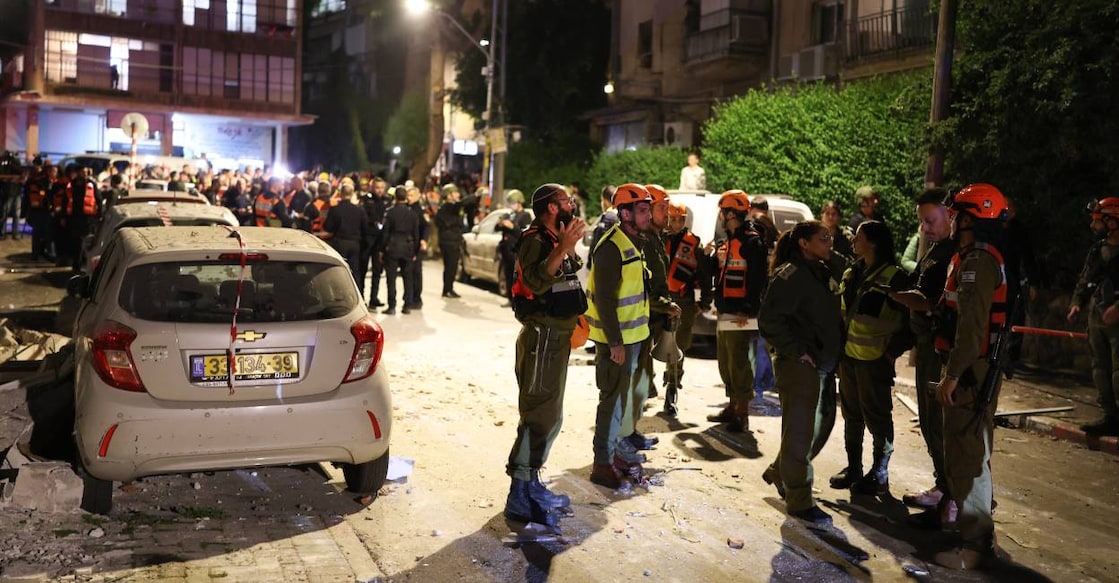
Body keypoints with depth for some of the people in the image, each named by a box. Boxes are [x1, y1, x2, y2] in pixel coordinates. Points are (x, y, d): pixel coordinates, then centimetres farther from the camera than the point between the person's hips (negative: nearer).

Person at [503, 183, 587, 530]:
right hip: (542, 338, -10)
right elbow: (535, 282, -34)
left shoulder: (553, 240, 17)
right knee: (539, 417, -10)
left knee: (550, 417, 16)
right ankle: (519, 498, -6)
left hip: (556, 337, 11)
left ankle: (531, 485, 26)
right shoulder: (536, 239, -14)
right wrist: (563, 249, -39)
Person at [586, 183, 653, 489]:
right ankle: (603, 464, 8)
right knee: (614, 400, -2)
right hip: (616, 339, -9)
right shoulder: (611, 247, -19)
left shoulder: (633, 244, 13)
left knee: (621, 397, 18)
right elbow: (605, 299, -22)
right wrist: (615, 343, -22)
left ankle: (615, 447, 32)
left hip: (631, 336, 9)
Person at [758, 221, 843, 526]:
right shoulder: (791, 275, -13)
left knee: (821, 426, 17)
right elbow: (769, 319, -21)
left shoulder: (823, 274, 14)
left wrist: (832, 355, 11)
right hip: (799, 365, -9)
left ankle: (778, 473, 35)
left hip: (823, 366, 9)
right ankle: (799, 502, 10)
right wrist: (797, 351, -19)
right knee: (799, 434, -2)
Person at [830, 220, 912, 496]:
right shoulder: (851, 274, 11)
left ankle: (880, 474, 14)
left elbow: (907, 319, -10)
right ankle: (853, 467, 27)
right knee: (851, 414, 15)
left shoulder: (894, 276, -10)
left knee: (877, 416, 2)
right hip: (848, 354, 7)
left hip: (875, 358, -7)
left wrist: (893, 351, -14)